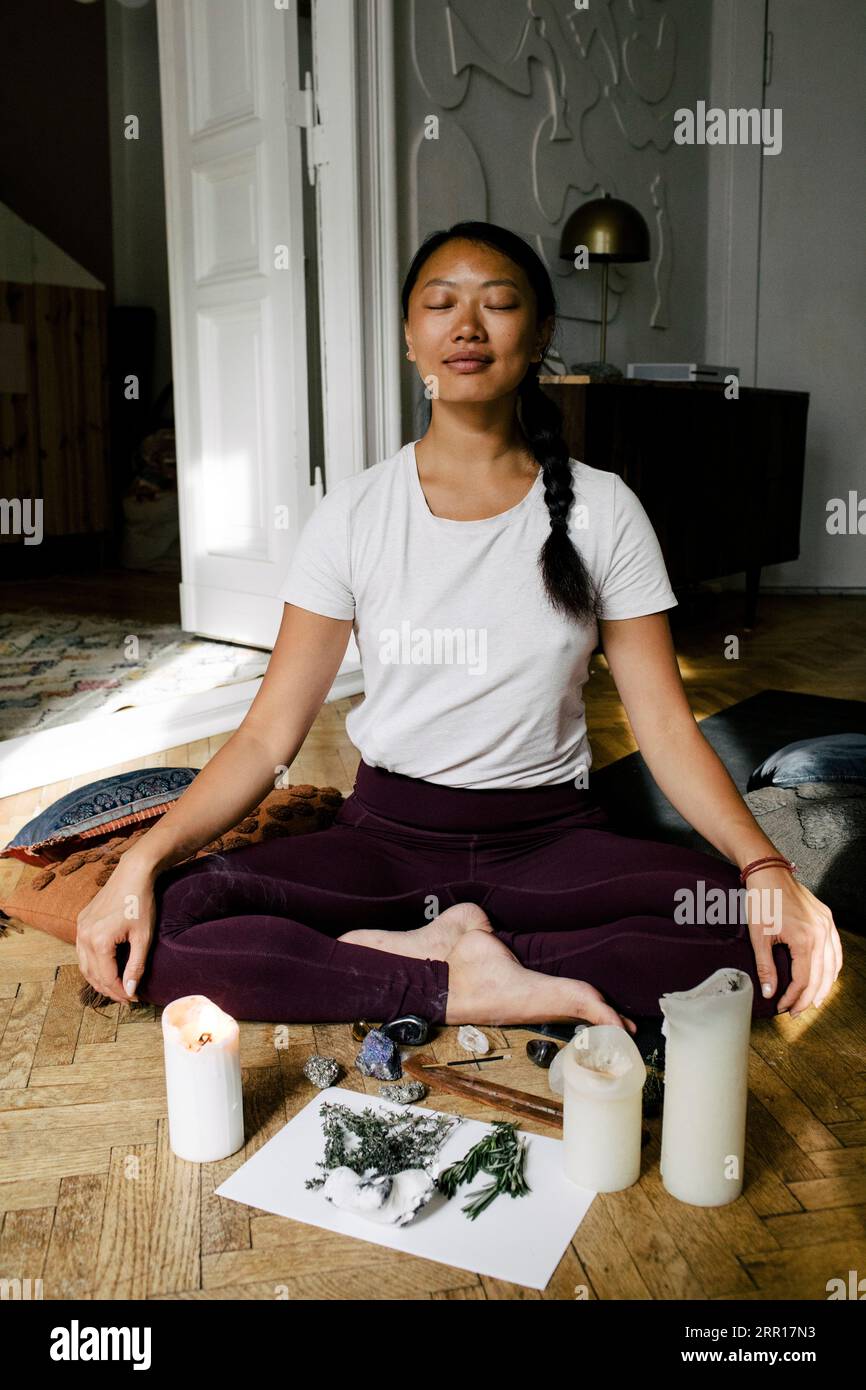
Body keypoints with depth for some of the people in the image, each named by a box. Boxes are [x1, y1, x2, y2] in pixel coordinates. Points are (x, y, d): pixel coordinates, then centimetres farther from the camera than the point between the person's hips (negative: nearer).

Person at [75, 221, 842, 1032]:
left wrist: (766, 868, -20)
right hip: (385, 834, 0)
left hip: (552, 839, 1)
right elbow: (269, 735, -5)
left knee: (771, 946, -26)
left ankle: (443, 943, -16)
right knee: (165, 920, -25)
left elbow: (667, 728, -4)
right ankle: (466, 986, -17)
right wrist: (143, 859, -20)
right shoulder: (354, 513, -2)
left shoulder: (600, 510, -1)